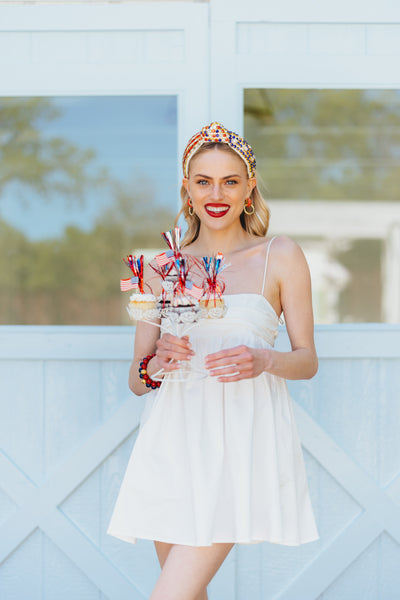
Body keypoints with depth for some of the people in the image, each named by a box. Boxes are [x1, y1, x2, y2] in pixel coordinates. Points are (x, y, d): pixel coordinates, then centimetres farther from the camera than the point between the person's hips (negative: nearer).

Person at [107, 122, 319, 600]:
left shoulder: (281, 256, 5)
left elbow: (307, 360, 7)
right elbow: (136, 379, 12)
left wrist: (263, 360, -14)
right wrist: (157, 362, -11)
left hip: (243, 439, -3)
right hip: (174, 439, 3)